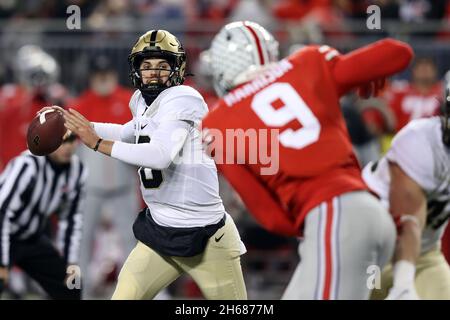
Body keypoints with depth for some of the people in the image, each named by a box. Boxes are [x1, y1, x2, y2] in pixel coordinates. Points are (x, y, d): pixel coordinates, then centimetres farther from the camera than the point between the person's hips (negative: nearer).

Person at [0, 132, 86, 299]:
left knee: (70, 288, 5)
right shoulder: (26, 165, -27)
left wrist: (71, 262, 3)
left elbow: (71, 217, 6)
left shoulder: (77, 170, -7)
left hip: (34, 240, 7)